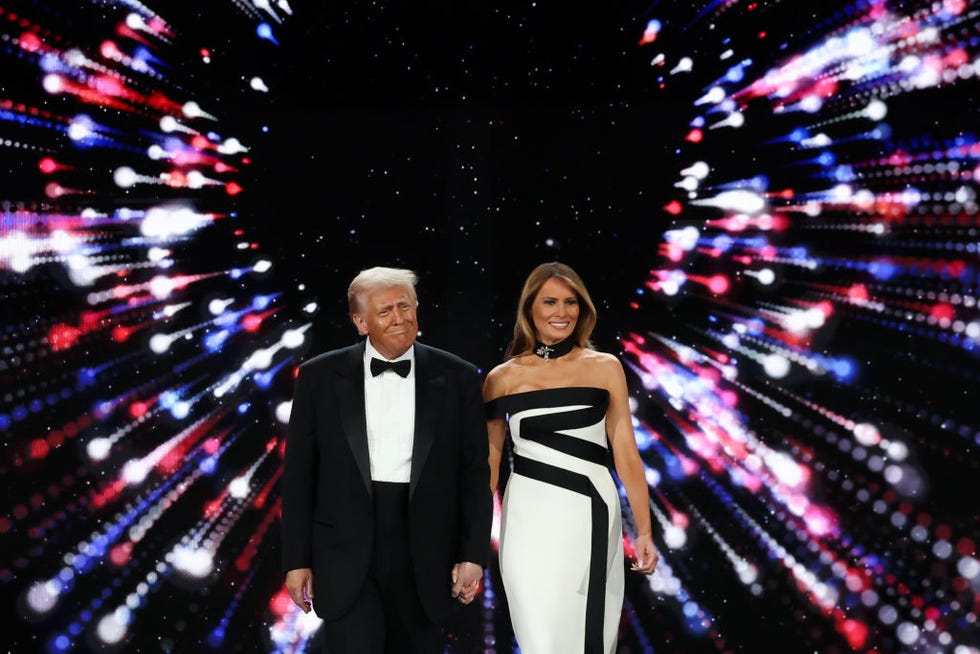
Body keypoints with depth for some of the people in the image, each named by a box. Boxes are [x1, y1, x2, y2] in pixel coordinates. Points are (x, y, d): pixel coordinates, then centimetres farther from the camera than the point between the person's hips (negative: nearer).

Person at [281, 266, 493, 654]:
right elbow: (298, 474, 2)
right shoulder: (320, 377, 0)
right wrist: (297, 560, 0)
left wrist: (474, 555, -3)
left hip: (425, 559, 2)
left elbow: (475, 474, 3)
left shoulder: (456, 378, 1)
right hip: (346, 558, -1)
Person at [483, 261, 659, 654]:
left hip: (591, 515, 1)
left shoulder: (606, 368, 3)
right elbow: (489, 459, 8)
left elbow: (626, 452, 3)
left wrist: (644, 530, -1)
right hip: (530, 519, -1)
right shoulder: (503, 378, 2)